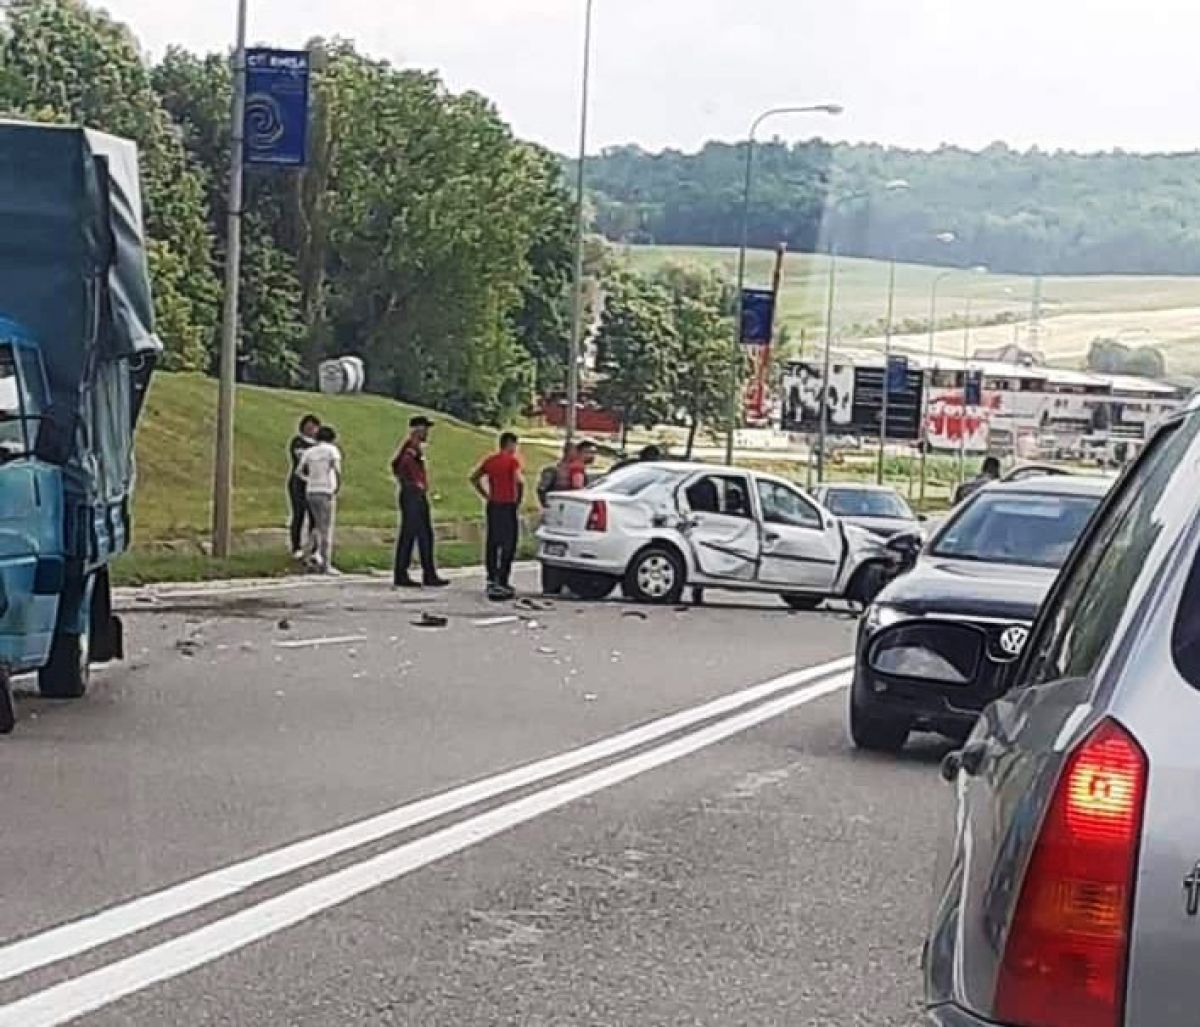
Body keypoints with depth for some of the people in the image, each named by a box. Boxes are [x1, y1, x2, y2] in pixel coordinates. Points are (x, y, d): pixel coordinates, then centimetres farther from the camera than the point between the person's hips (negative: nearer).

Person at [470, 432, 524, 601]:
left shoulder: (490, 460, 10)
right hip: (508, 506, -6)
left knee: (492, 544, 12)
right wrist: (519, 500, -10)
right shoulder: (512, 460, -9)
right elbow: (518, 481, -23)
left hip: (492, 506, 6)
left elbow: (474, 478, 14)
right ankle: (502, 583, -6)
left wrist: (486, 496, 12)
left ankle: (491, 580, 16)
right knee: (508, 546, -2)